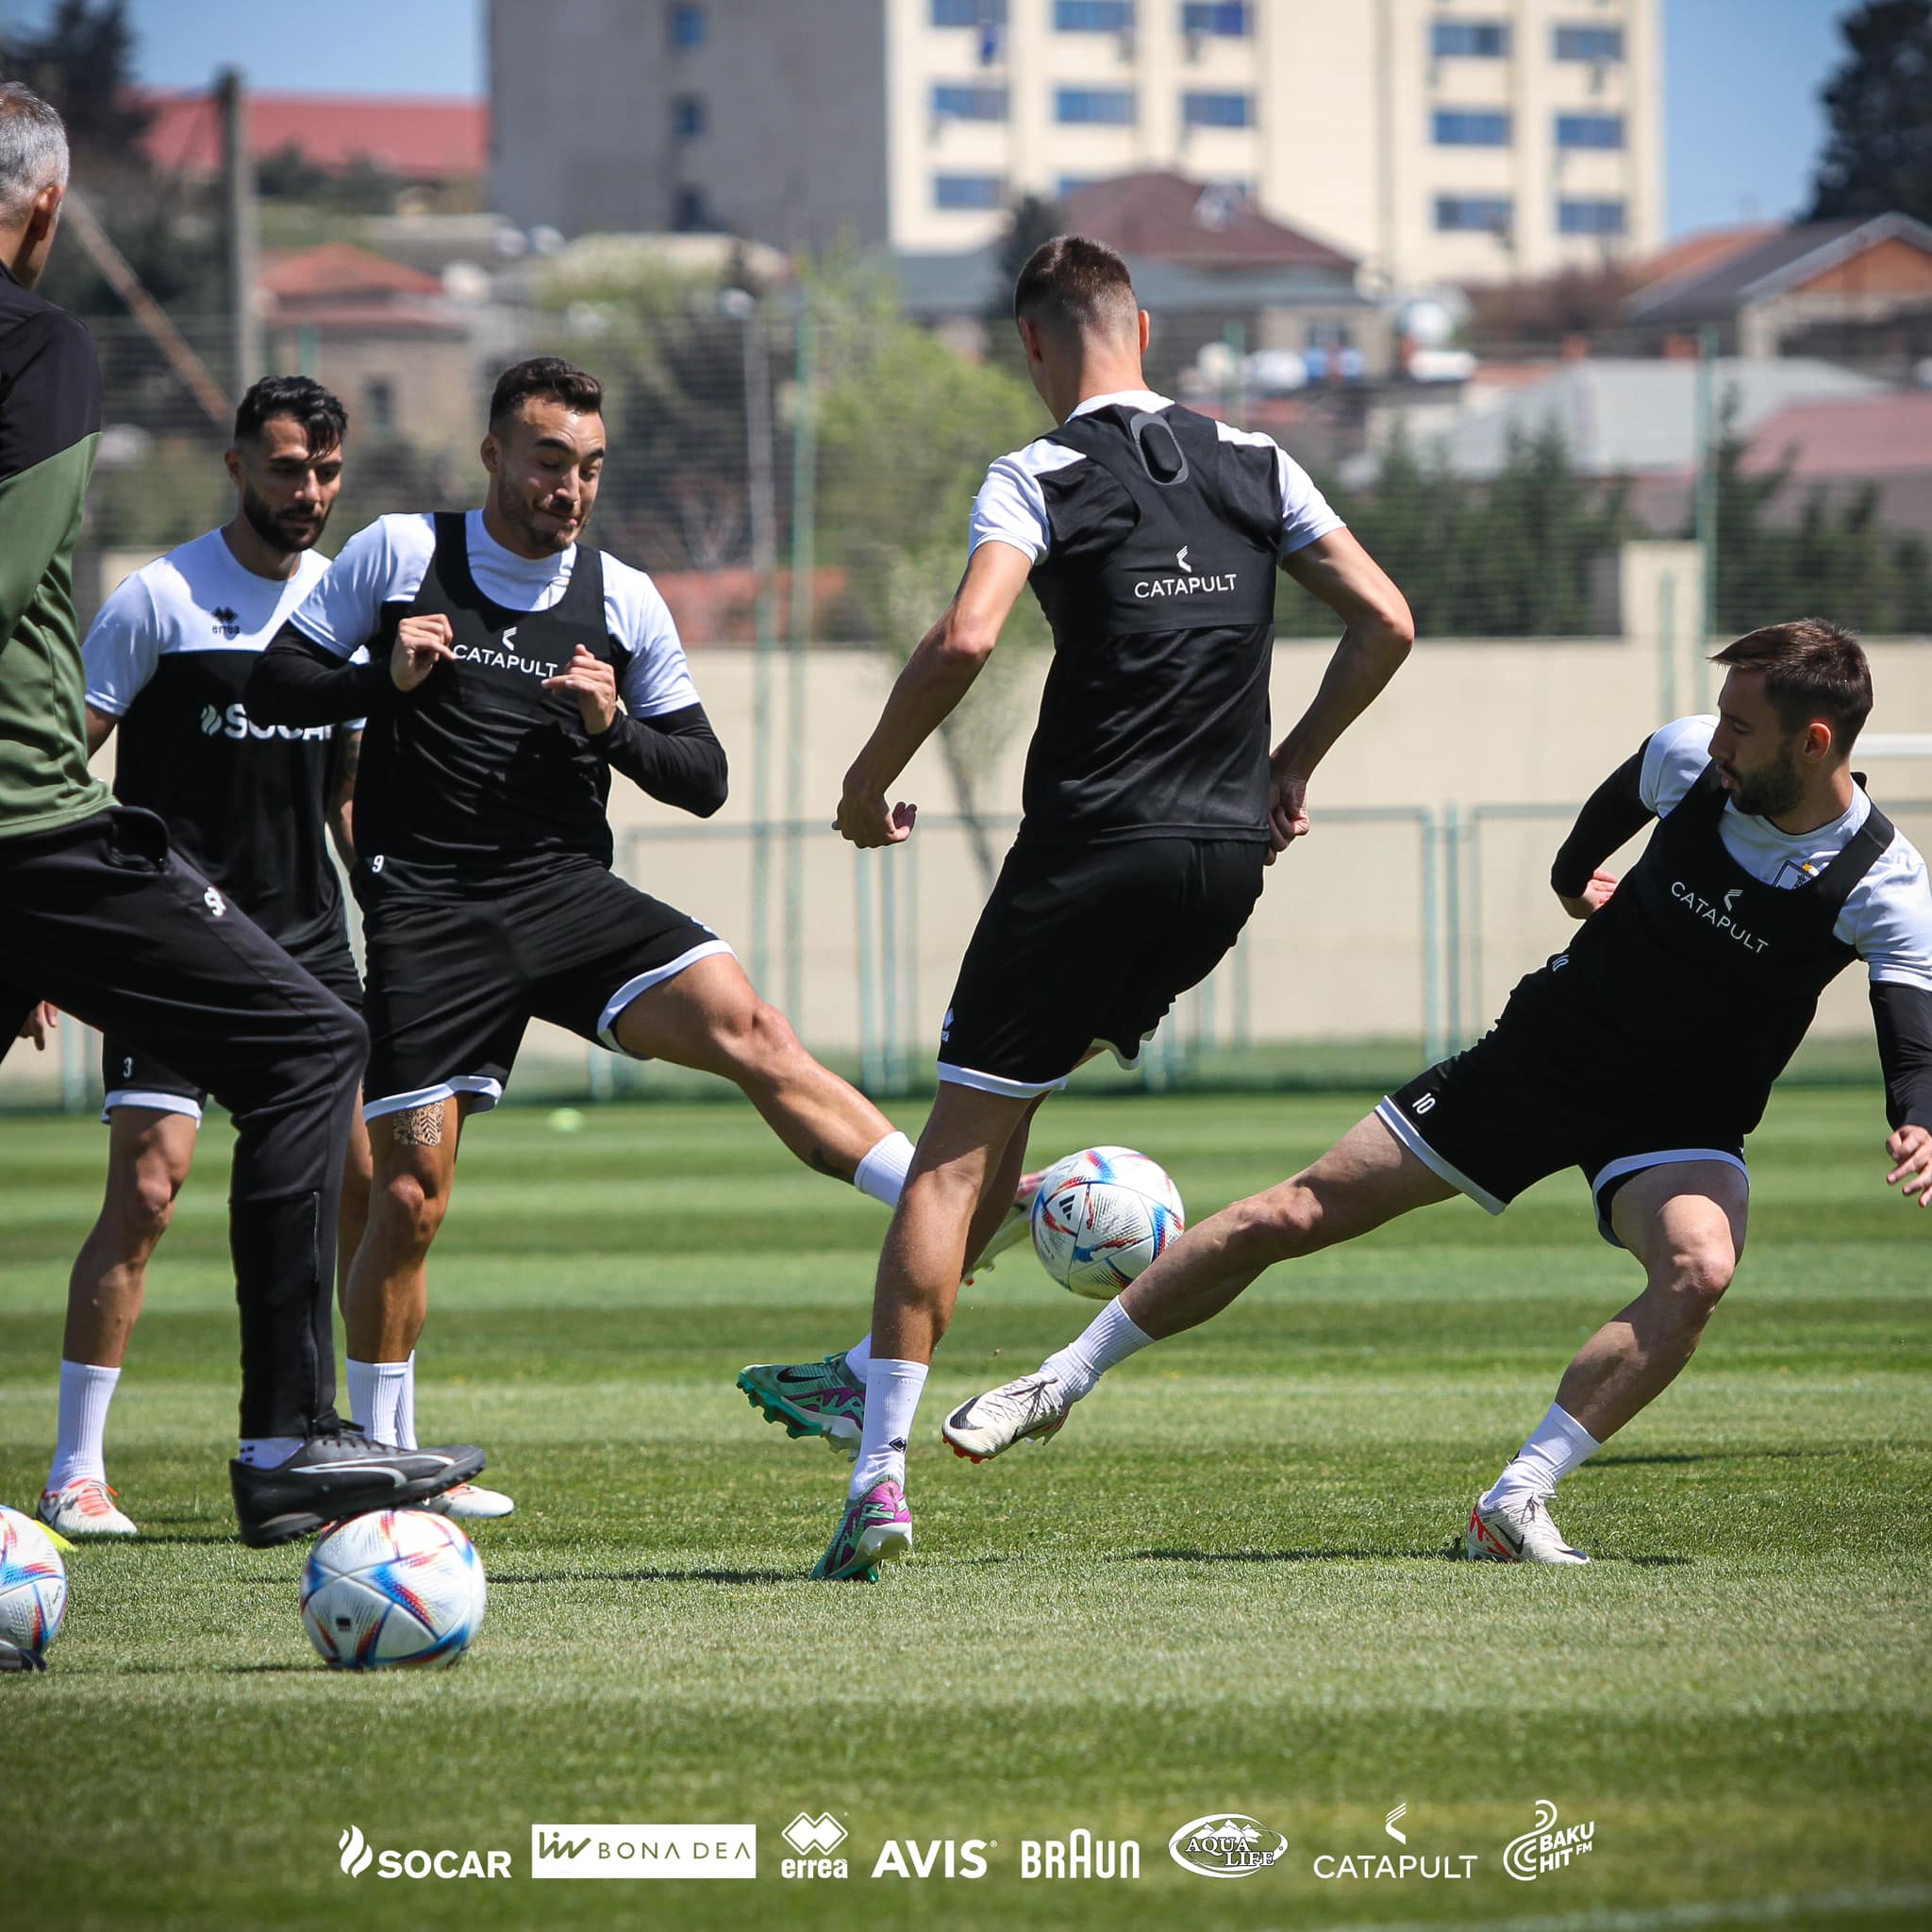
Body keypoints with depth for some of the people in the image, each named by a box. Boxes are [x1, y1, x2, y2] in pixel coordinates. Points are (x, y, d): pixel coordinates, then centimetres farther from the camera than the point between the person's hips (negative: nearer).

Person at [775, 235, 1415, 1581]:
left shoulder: (1040, 478, -5)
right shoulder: (1254, 464, 10)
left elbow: (965, 638, -20)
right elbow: (1387, 622, 9)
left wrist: (870, 781, -7)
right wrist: (1293, 765, 20)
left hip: (1092, 852, -5)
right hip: (1228, 853, 5)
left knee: (955, 1155, -1)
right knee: (1012, 1105, 25)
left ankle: (884, 1471, -9)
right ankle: (875, 1366, 25)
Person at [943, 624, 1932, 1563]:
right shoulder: (1691, 757, -12)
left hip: (1681, 1123, -3)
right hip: (1544, 1050, 3)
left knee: (1700, 1269, -37)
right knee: (1285, 1219, 1)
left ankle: (1515, 1503, -30)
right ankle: (1061, 1383, 17)